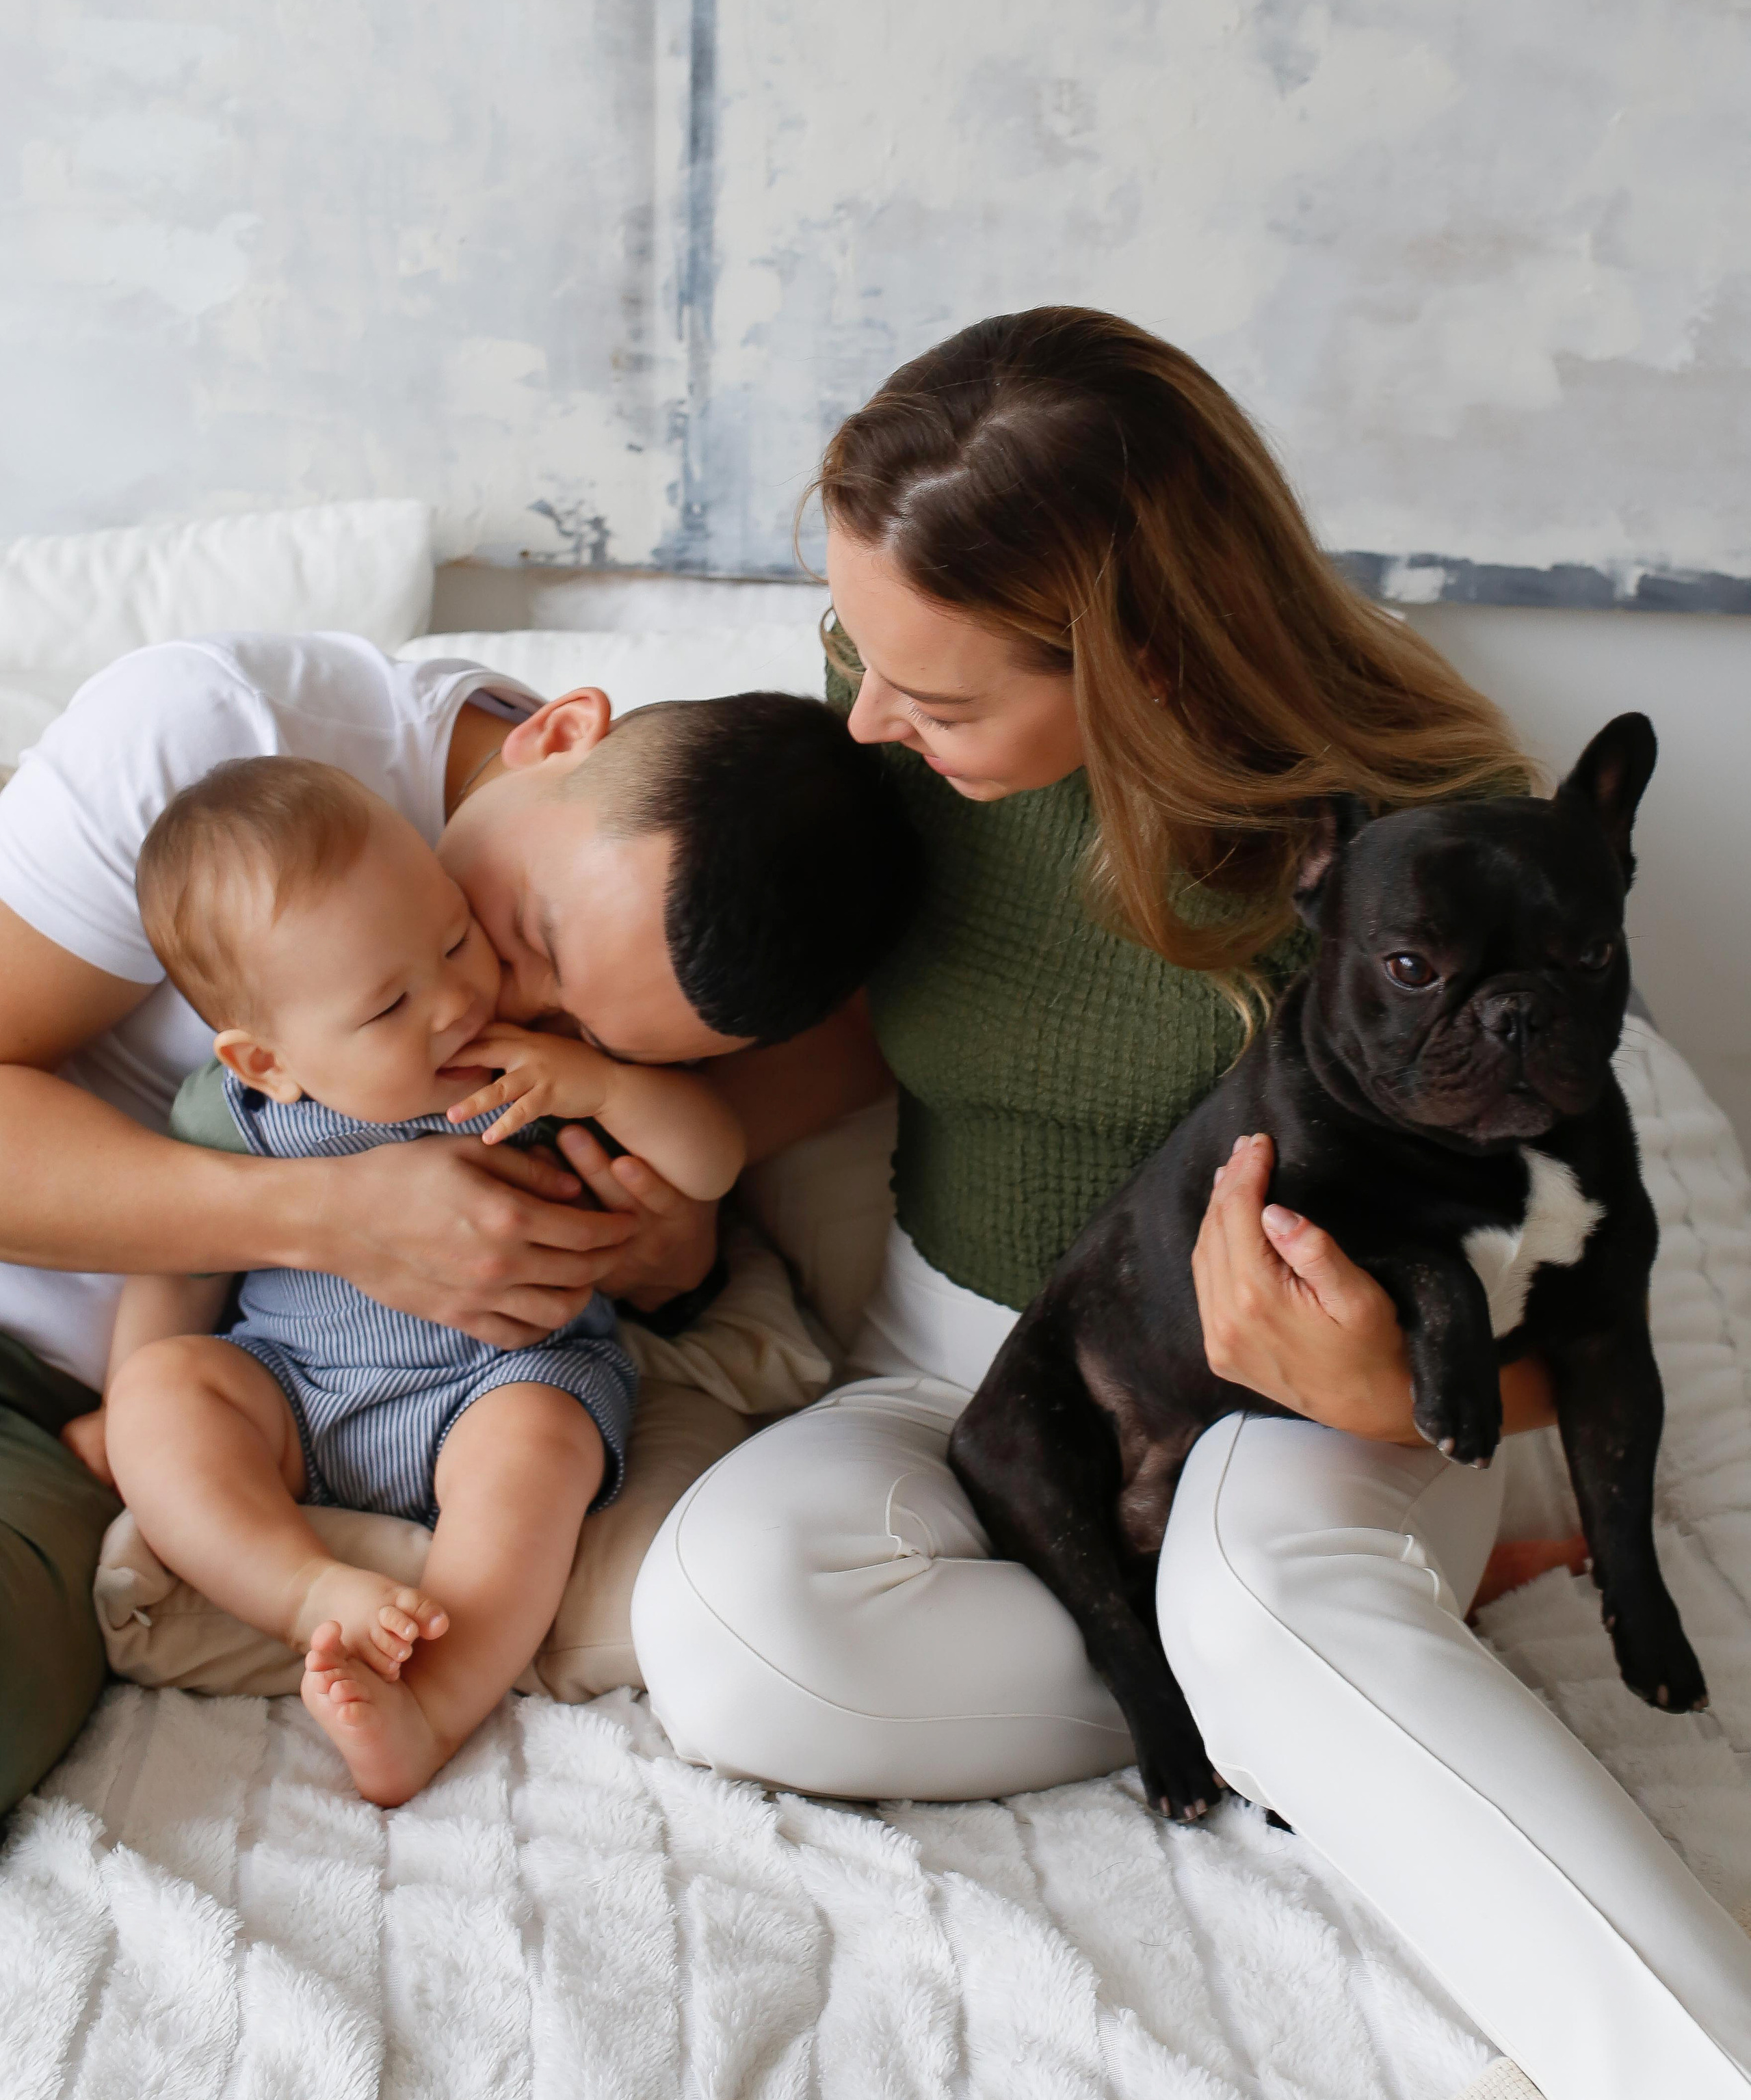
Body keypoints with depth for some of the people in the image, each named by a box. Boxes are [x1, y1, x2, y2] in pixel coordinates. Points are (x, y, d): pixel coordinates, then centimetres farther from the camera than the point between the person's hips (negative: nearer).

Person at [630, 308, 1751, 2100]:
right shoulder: (899, 720, -9)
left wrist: (1387, 1388, -35)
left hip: (1291, 1411, -4)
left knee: (1267, 1570, -40)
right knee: (723, 1615, -28)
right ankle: (1352, 1678, -14)